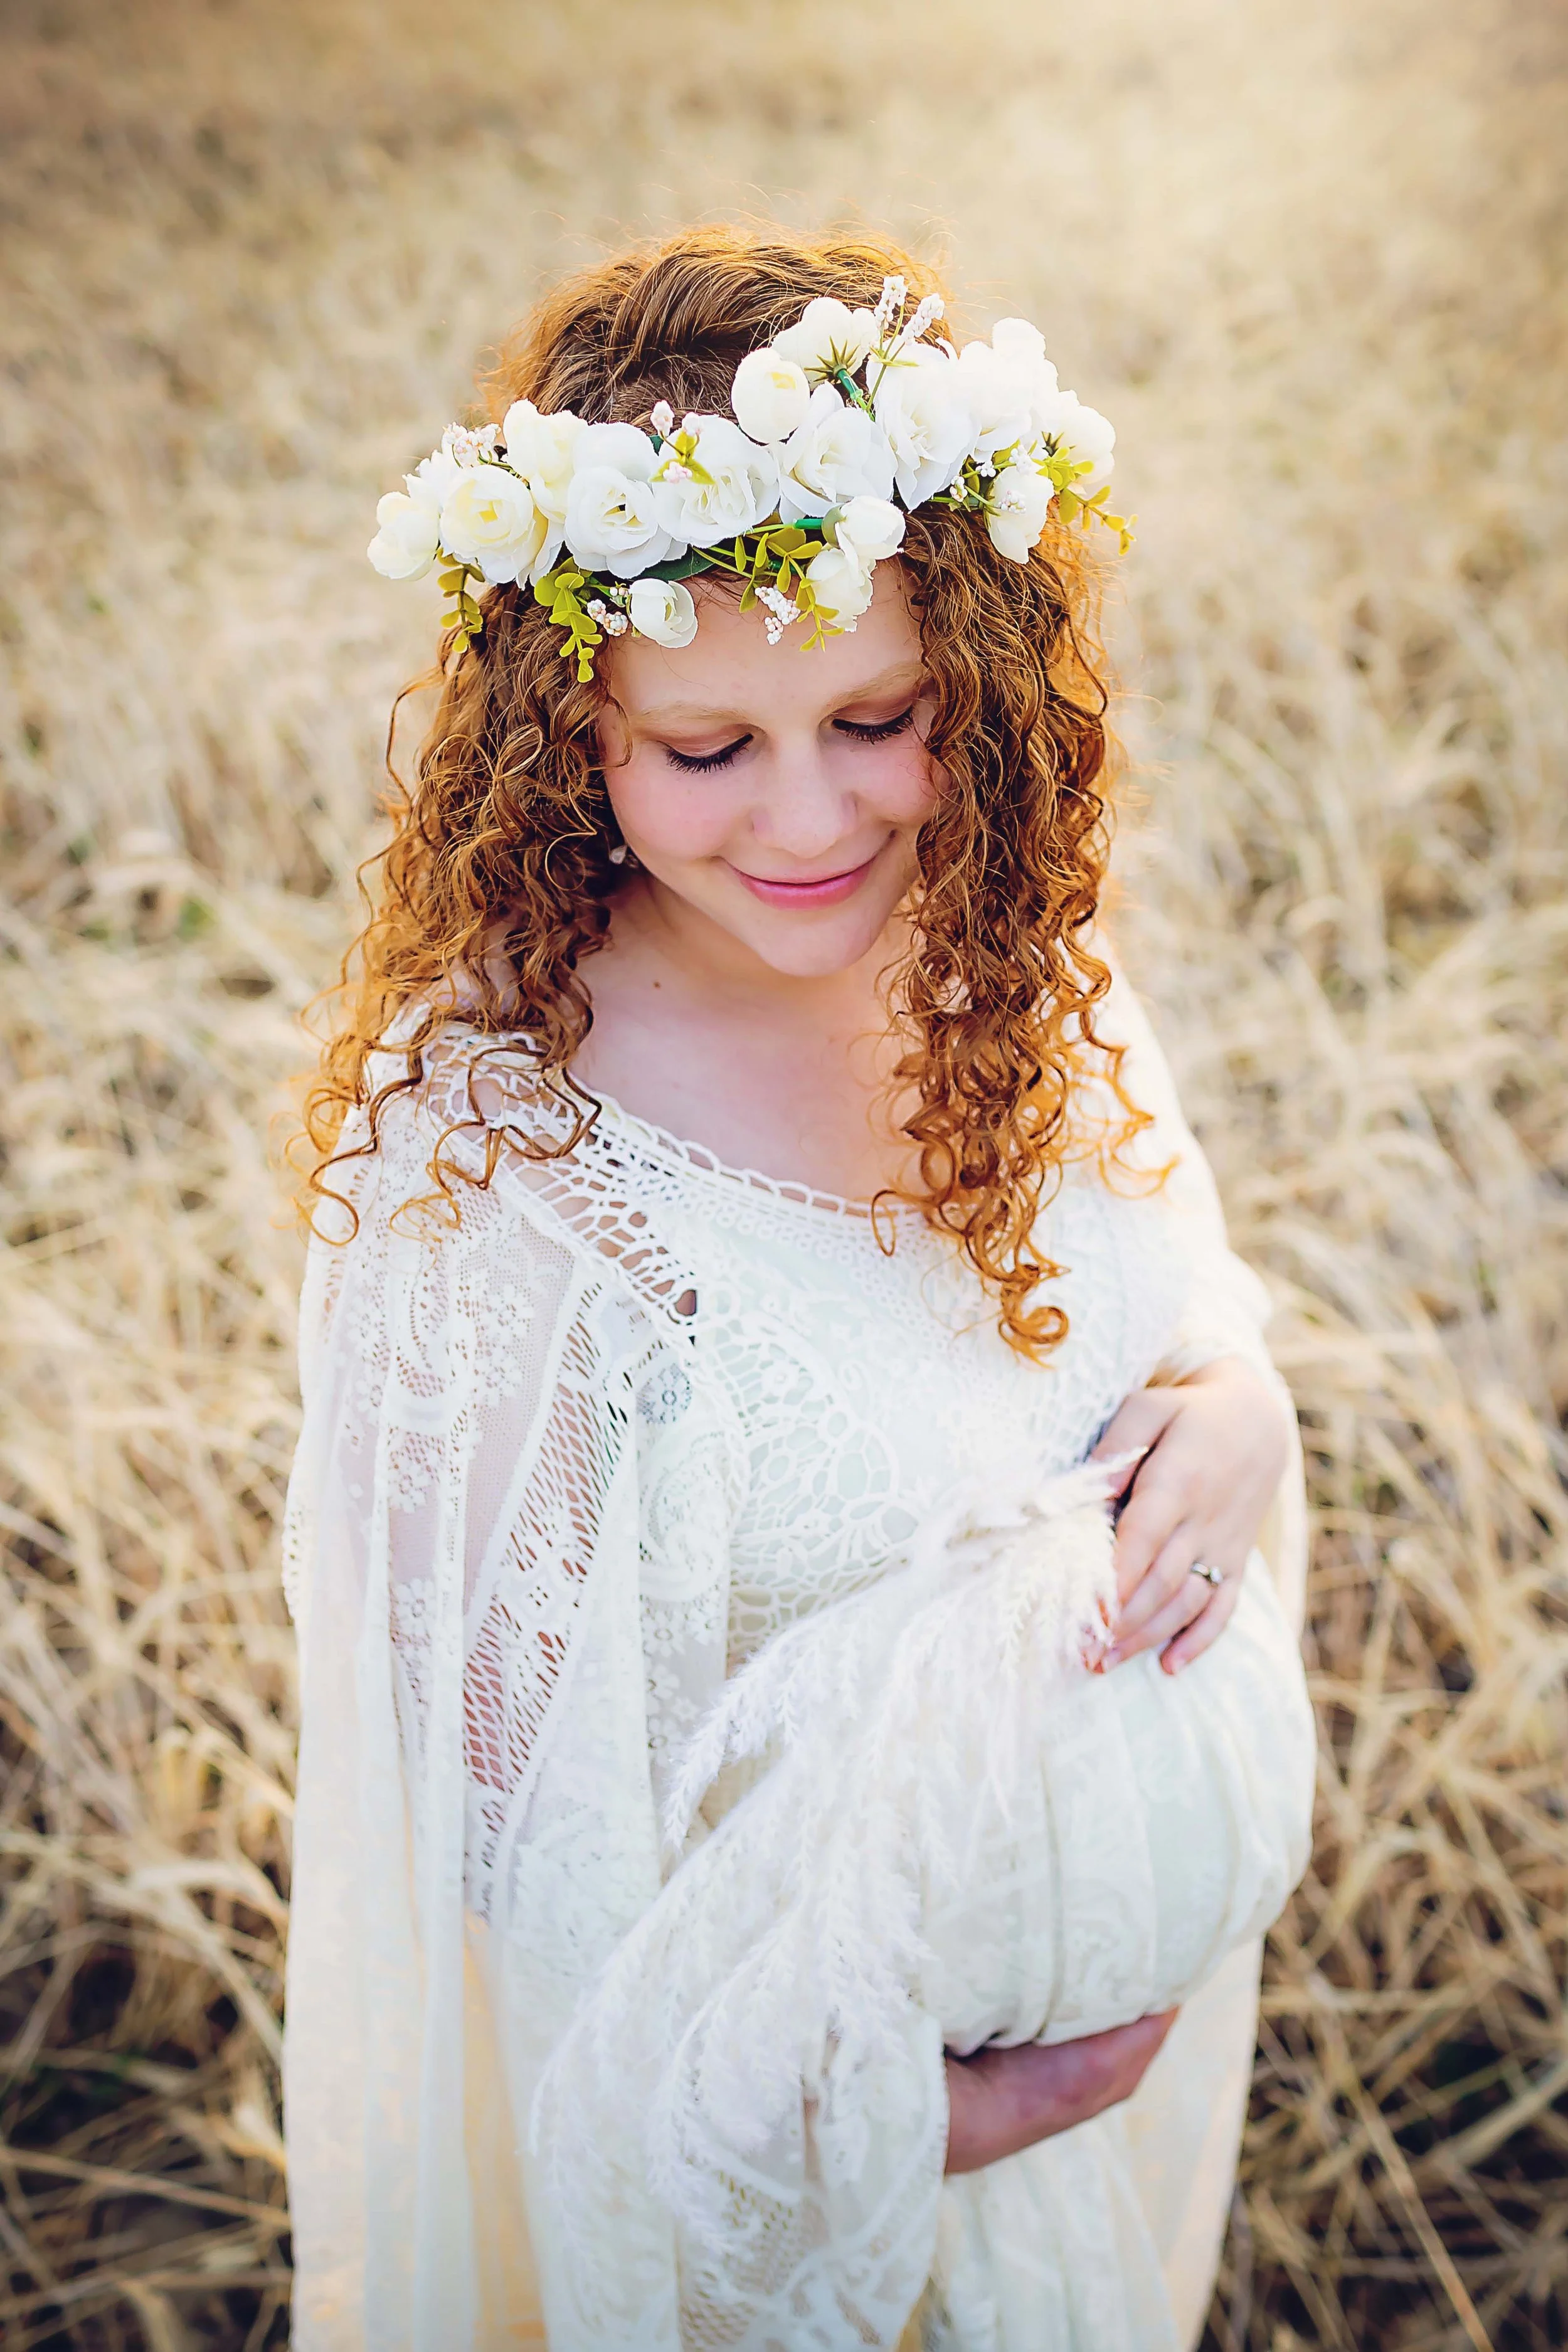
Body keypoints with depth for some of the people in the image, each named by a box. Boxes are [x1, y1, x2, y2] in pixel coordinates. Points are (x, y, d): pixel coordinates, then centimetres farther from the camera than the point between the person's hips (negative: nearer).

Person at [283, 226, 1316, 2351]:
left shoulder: (998, 945, -14)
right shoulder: (497, 1179, -32)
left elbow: (1170, 1267, 5)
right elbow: (540, 1848, -23)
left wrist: (1234, 1397, -18)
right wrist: (906, 2114, -14)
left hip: (1131, 1918, 5)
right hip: (793, 2092, -5)